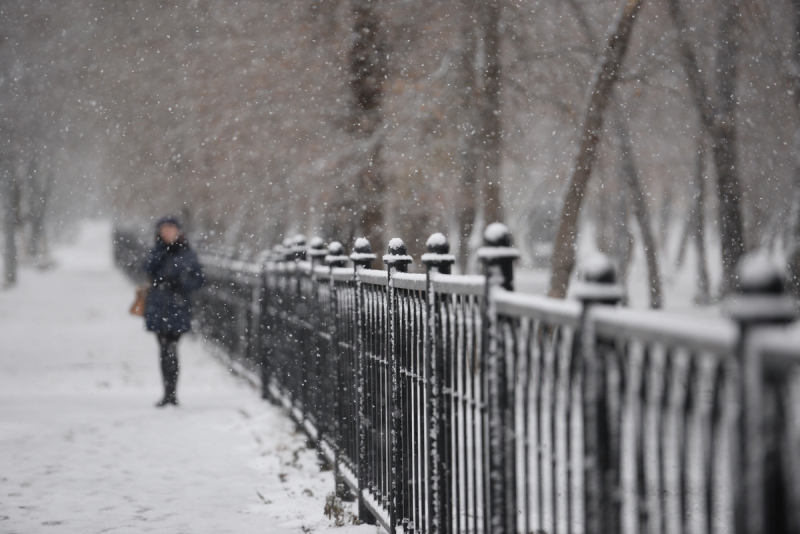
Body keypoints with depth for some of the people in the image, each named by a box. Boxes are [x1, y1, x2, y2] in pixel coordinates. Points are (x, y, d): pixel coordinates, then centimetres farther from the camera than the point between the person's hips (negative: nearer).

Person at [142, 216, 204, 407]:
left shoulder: (187, 254, 4)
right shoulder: (158, 252, 12)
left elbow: (198, 280, 3)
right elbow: (148, 268, -8)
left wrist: (181, 284, -13)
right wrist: (161, 247, -14)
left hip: (177, 307, -3)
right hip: (158, 308, 3)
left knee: (170, 351, -8)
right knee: (165, 351, 3)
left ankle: (170, 393, -3)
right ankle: (169, 394, 8)